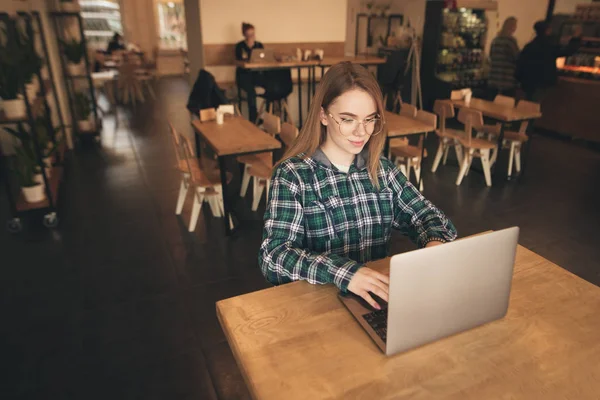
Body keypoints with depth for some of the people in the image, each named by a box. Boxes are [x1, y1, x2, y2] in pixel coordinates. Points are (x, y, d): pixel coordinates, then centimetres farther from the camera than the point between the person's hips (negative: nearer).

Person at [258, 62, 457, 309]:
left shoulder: (381, 169, 5)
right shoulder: (292, 175, -10)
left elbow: (426, 216, 7)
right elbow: (273, 257, -19)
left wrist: (435, 242, -16)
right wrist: (341, 272, -34)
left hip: (378, 299, 4)